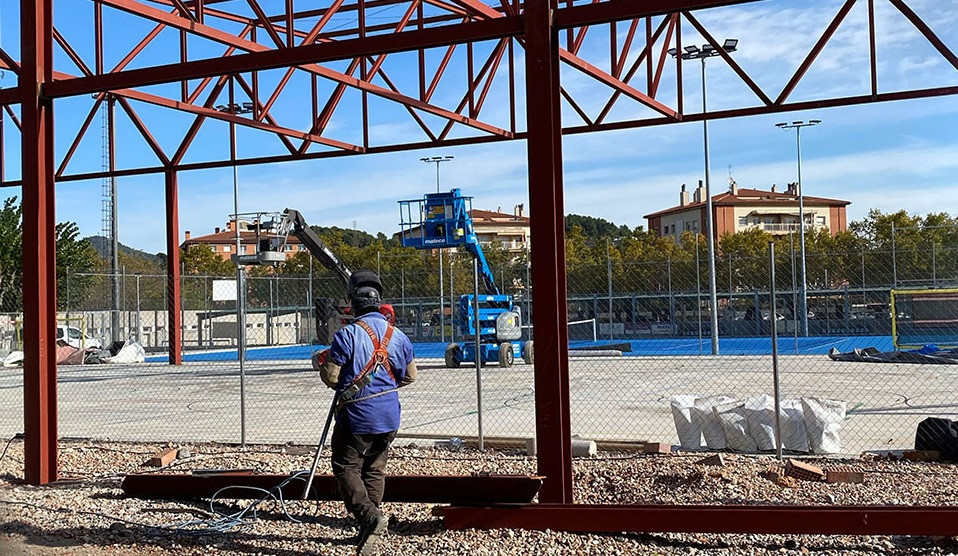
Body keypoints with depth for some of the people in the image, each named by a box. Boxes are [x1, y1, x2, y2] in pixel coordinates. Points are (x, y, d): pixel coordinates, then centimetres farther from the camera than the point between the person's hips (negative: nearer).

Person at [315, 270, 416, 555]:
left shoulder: (346, 335, -16)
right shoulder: (398, 336, 2)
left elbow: (331, 377, -13)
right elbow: (410, 376, 12)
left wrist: (320, 363, 9)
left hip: (356, 416, -6)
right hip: (389, 417, 6)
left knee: (346, 468, 6)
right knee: (375, 470, 16)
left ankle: (369, 516, -13)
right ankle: (369, 531, 21)